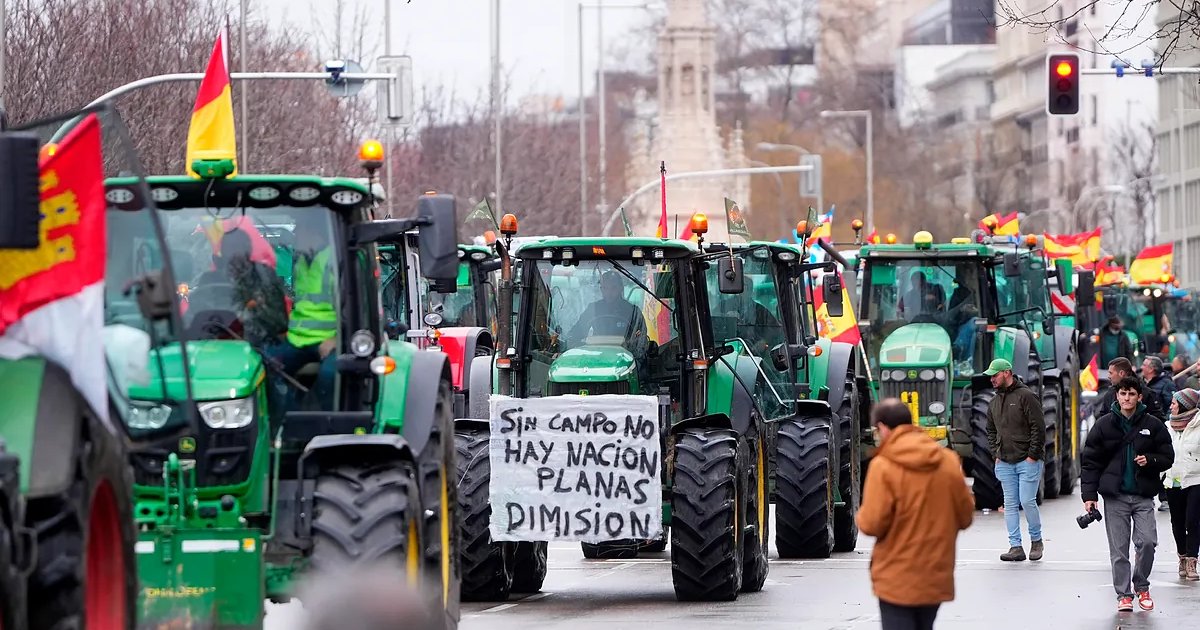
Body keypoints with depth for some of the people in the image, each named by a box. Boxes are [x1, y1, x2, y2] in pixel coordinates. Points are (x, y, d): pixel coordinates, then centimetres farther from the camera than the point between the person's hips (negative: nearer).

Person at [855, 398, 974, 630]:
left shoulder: (883, 466, -14)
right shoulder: (949, 461, 0)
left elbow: (872, 524, -17)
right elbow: (965, 516, 6)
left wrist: (860, 517, 5)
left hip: (897, 579, -5)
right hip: (936, 577, 5)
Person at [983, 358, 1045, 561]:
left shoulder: (1026, 396, -7)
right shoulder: (994, 402, 14)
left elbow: (1038, 428, -10)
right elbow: (991, 431, 25)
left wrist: (1032, 455, -13)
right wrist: (996, 454, 12)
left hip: (1028, 461, -7)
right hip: (1005, 463, 7)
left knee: (1027, 501, -10)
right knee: (1010, 505, 3)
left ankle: (1036, 541, 10)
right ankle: (1015, 547, 4)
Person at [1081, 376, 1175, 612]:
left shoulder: (1153, 425, 4)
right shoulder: (1104, 426, 2)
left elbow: (1167, 457, 9)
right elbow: (1090, 462, 4)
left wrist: (1149, 460, -13)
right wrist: (1089, 495, -3)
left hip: (1143, 496, 0)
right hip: (1115, 497, 0)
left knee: (1147, 542, -10)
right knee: (1118, 549, 0)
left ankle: (1141, 586, 13)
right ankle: (1123, 594, 8)